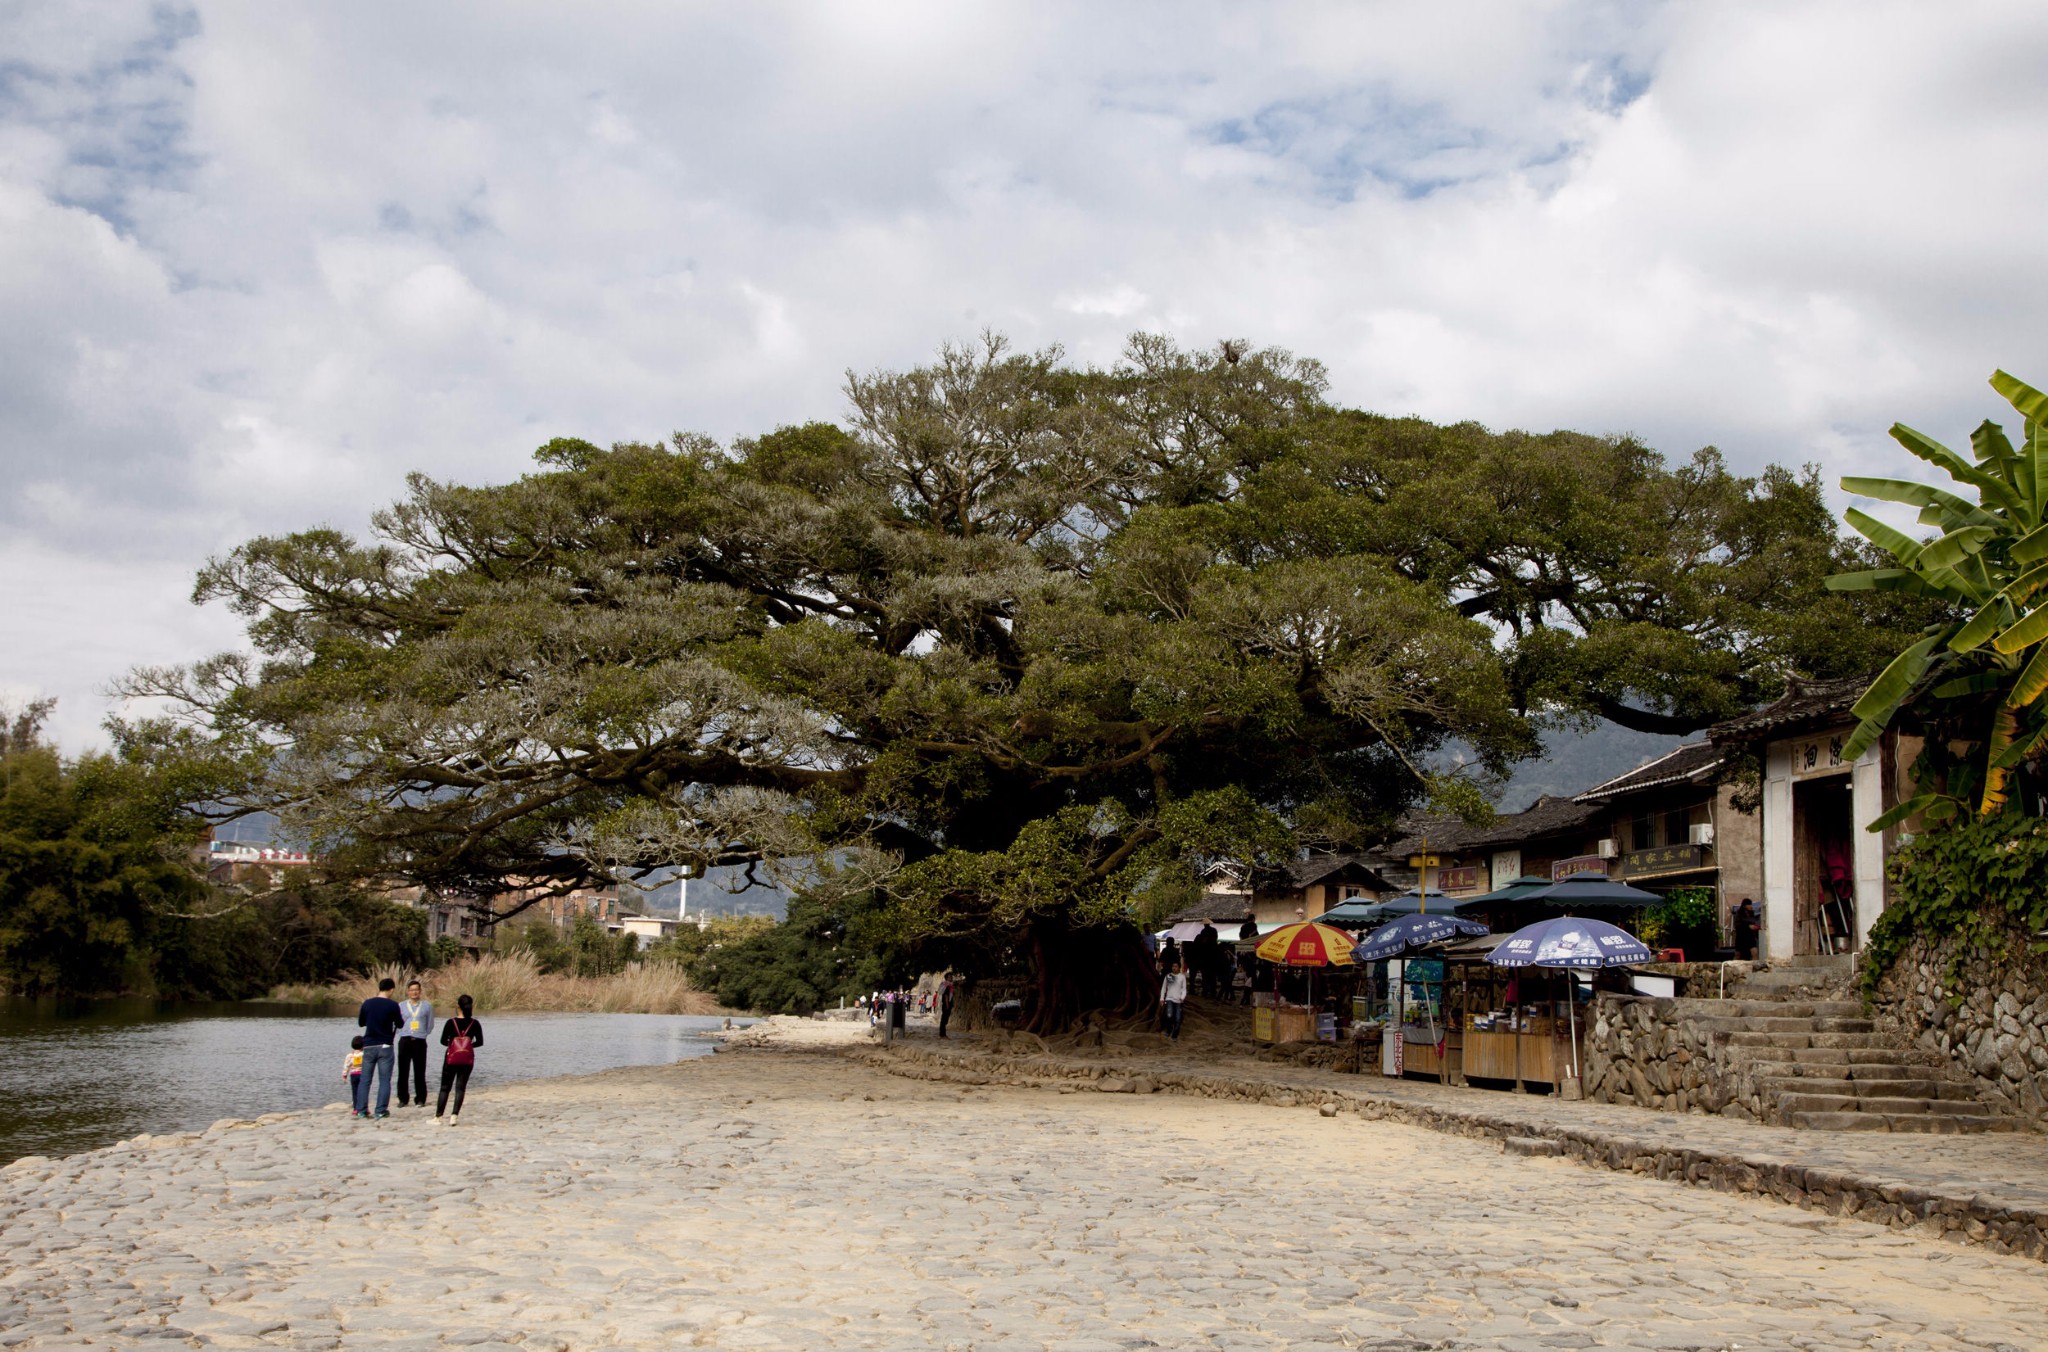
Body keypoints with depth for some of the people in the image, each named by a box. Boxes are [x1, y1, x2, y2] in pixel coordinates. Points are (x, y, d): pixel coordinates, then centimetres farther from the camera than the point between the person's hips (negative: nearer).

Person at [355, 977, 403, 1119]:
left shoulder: (367, 1003, 2)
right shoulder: (393, 1005, -7)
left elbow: (360, 1023, 13)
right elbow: (399, 1024, 3)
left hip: (368, 1046, 3)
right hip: (385, 1046, -3)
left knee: (365, 1080, 9)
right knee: (384, 1080, 3)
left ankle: (361, 1110, 5)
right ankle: (381, 1110, -2)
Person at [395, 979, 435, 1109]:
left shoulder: (427, 1006, 7)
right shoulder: (401, 1006, 8)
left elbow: (430, 1025, 13)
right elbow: (397, 1024, 14)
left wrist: (422, 1034, 8)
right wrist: (403, 1033, 6)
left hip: (420, 1041, -1)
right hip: (404, 1041, 1)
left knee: (419, 1072, 0)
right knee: (403, 1071, 0)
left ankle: (420, 1099, 7)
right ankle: (403, 1099, 9)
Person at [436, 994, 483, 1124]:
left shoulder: (451, 1023, -9)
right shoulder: (475, 1024, -4)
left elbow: (443, 1041, -5)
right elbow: (479, 1042, 1)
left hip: (451, 1059, -1)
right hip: (467, 1060, 1)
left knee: (445, 1087, 8)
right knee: (460, 1087, 6)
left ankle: (438, 1116, 9)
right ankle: (454, 1116, -4)